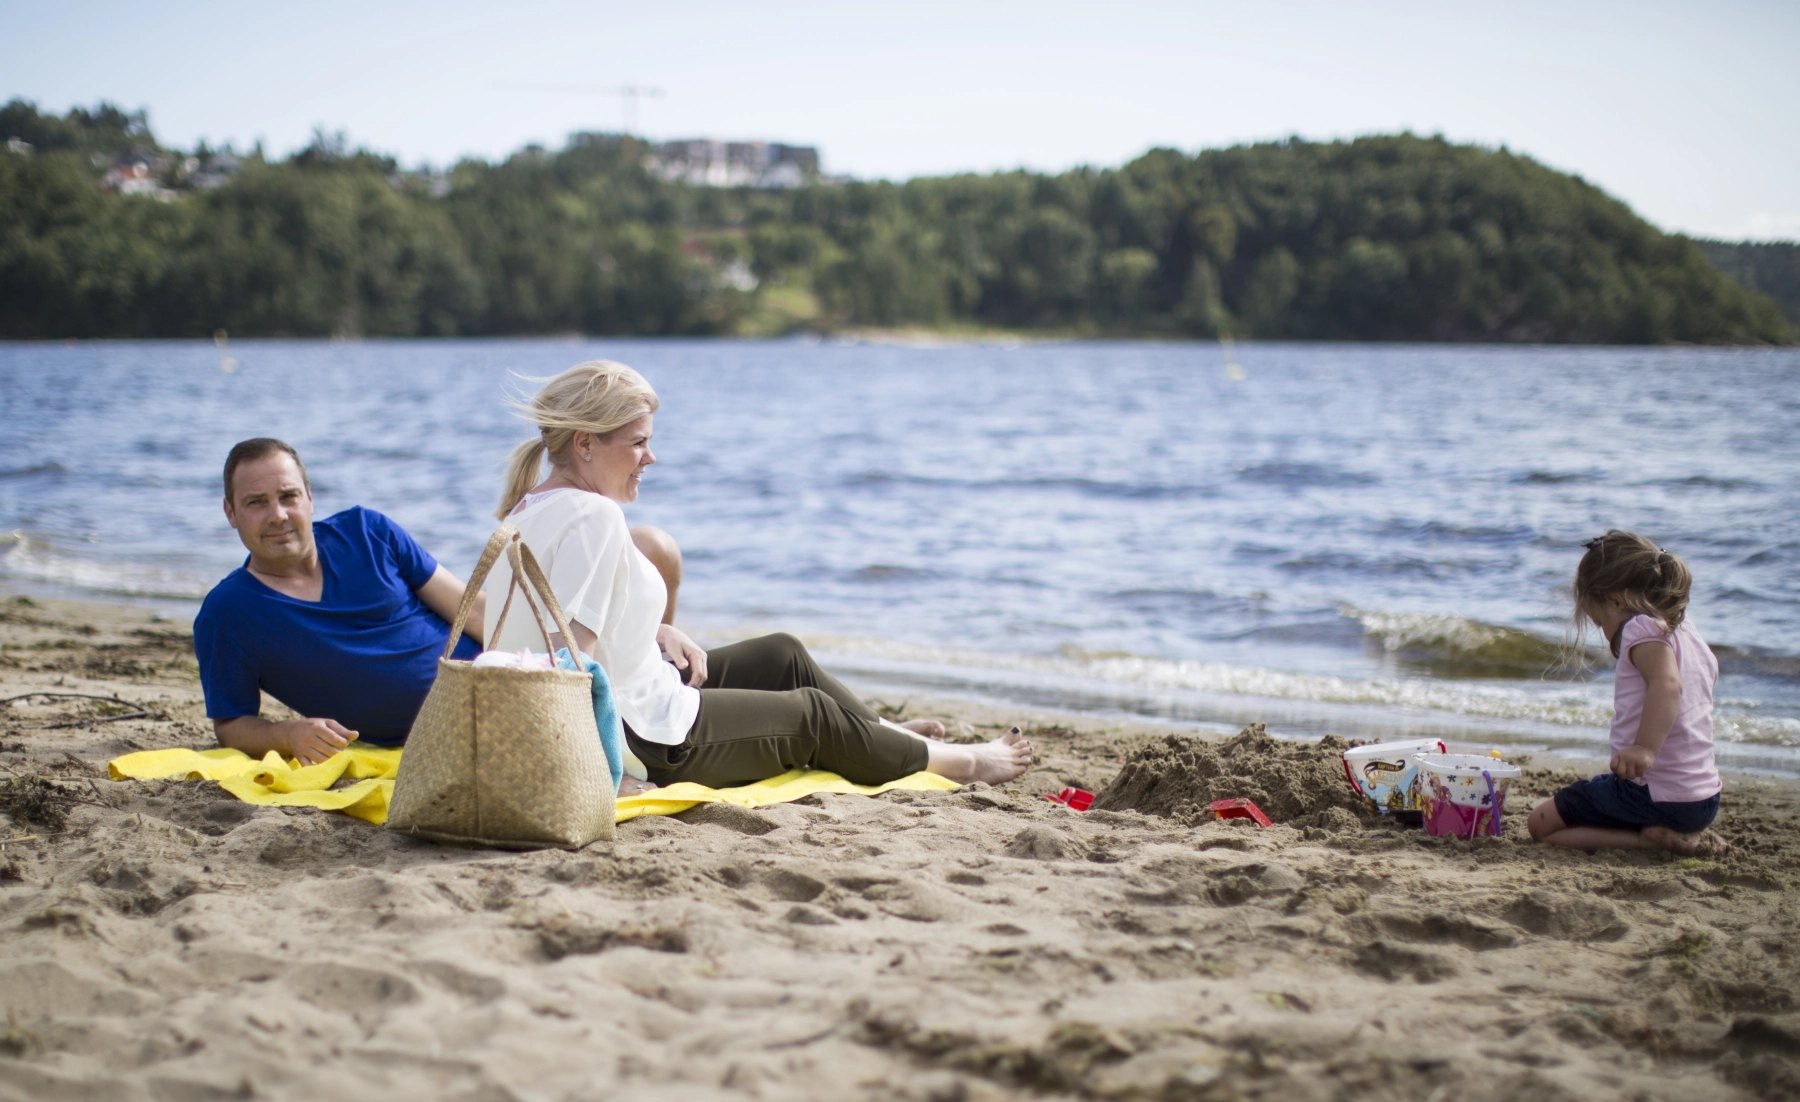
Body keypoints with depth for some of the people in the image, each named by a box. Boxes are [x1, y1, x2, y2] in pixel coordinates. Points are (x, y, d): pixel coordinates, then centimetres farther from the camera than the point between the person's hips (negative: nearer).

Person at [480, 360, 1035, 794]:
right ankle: (960, 762, 33)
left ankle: (888, 734, 45)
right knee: (812, 714, 12)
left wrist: (657, 631, 10)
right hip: (642, 740, -10)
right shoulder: (594, 516, -26)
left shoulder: (528, 510, 5)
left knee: (782, 654, 24)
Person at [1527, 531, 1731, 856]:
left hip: (1654, 794, -9)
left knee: (1541, 823, 1)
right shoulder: (1689, 631, 16)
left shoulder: (1643, 626, -12)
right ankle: (1680, 835, 6)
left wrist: (1644, 748, -42)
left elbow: (1667, 683, -31)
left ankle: (1653, 838, -13)